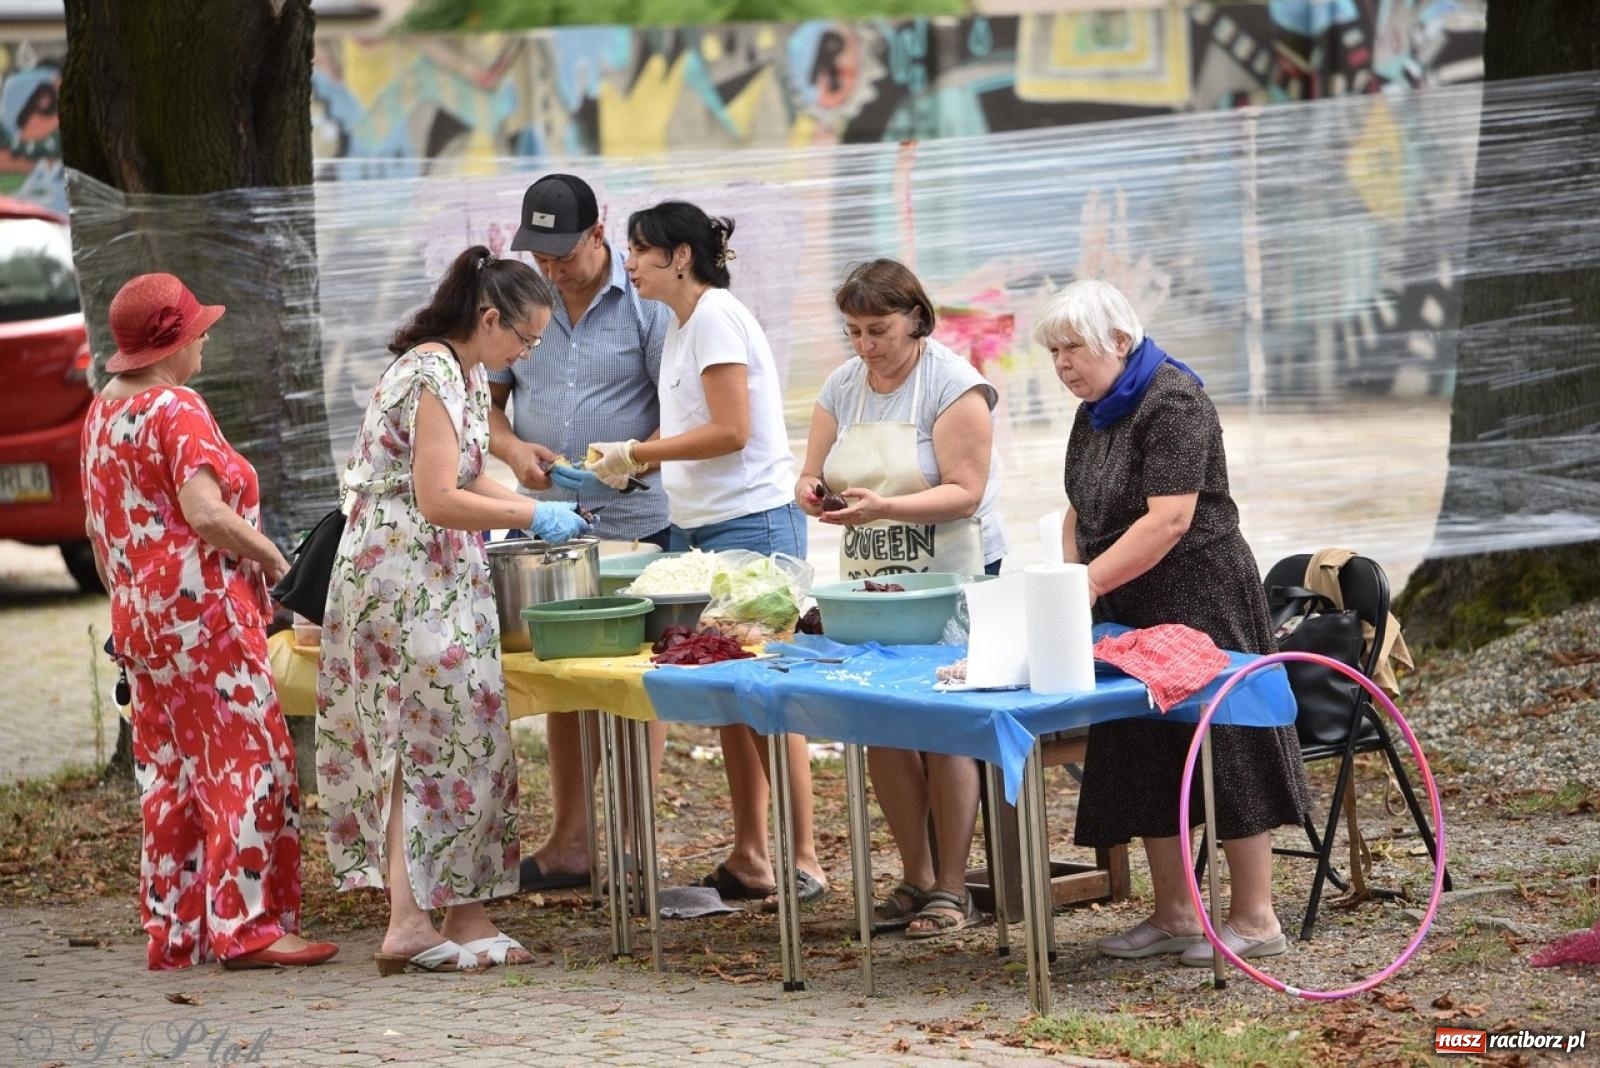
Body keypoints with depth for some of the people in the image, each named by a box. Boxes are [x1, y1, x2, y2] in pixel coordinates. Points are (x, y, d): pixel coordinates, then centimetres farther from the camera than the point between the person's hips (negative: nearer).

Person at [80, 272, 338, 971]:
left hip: (138, 618, 9)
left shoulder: (102, 413, 13)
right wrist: (270, 555, -12)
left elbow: (96, 528, 19)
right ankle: (246, 926, -7)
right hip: (202, 612, -9)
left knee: (167, 775, 12)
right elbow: (206, 513, -24)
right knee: (249, 761, -5)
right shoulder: (177, 410, -14)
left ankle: (173, 932, 14)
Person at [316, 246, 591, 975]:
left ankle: (462, 916, 9)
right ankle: (411, 923, -3)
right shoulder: (433, 375, -18)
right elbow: (439, 500, -22)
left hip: (437, 581, 10)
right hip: (409, 580, -10)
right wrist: (532, 517, -13)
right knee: (440, 742, -7)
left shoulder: (468, 373, 14)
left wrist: (539, 509, 11)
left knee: (422, 747, 8)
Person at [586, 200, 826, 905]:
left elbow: (731, 431, -19)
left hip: (750, 522, -10)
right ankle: (748, 858, 14)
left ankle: (804, 860, -6)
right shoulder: (680, 324, 16)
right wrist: (632, 459, 6)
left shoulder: (715, 318, -12)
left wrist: (637, 453, -12)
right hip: (703, 527, 10)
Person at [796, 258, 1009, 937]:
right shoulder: (842, 387, 8)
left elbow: (964, 494, -17)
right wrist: (810, 492, -15)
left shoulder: (954, 386, -11)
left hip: (951, 579, -6)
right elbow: (811, 476, 10)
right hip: (869, 581, 6)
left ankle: (951, 890, 2)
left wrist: (882, 507, -30)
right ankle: (914, 879, 15)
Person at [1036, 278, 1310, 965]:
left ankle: (1254, 920, 1)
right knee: (1146, 760, 10)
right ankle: (1174, 915, 18)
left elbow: (1169, 519, -24)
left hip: (1200, 602, -9)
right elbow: (1080, 512, 20)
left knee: (1220, 751, -5)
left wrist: (1092, 579, -27)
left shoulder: (1173, 403, -16)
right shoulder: (1095, 414, 12)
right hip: (1129, 615, 9)